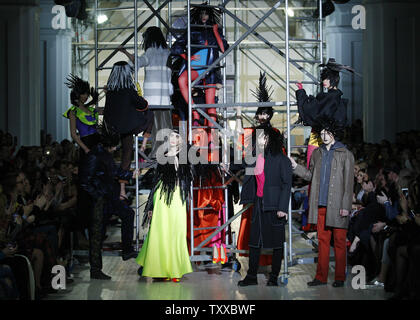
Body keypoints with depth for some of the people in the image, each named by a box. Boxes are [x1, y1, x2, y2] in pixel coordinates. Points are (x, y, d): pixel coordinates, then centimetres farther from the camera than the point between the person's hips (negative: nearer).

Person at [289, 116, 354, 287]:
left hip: (337, 206, -4)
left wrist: (345, 206, -10)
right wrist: (295, 166, 7)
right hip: (320, 205, 4)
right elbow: (311, 175, 21)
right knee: (322, 240, 8)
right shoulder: (317, 153, 14)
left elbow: (349, 183, -4)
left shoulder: (345, 155, -1)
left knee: (339, 241, 1)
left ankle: (340, 277, 9)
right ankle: (321, 276, 14)